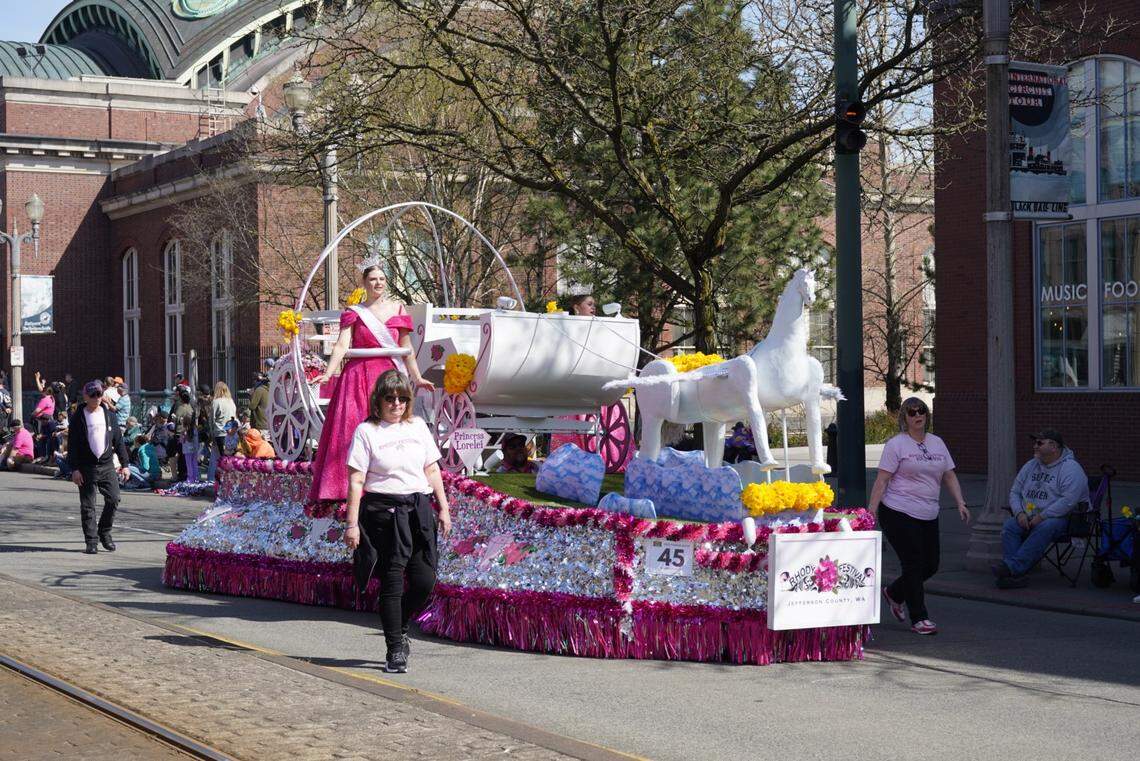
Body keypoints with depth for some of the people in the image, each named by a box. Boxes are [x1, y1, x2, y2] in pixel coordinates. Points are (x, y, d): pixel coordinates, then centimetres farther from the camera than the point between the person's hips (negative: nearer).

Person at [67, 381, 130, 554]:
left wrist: (124, 464, 7)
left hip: (107, 465, 3)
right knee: (87, 506, 0)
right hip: (87, 467, -3)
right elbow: (72, 444, -3)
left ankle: (104, 532, 14)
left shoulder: (108, 415, 10)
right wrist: (74, 469, -10)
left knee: (113, 499, -6)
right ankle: (92, 541, 7)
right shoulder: (78, 418, -1)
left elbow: (118, 440, 12)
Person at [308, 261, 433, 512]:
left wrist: (417, 378, 14)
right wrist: (328, 373, -19)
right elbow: (342, 345, -7)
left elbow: (406, 349, 14)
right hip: (359, 376, -2)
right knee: (350, 430, -8)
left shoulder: (397, 309, 10)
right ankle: (348, 489, -7)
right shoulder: (354, 312, 4)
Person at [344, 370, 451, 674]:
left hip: (419, 508, 4)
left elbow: (432, 470, 17)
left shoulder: (418, 426, 13)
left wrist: (443, 508, 11)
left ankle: (400, 628, 26)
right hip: (384, 510, -4)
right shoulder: (366, 431, -2)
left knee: (425, 581, -1)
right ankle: (395, 650, 8)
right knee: (392, 583, -2)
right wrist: (352, 524, -10)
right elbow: (356, 480, -6)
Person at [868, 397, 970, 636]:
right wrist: (872, 508, -16)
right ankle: (919, 619, 4)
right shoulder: (896, 444, -5)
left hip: (928, 517, 7)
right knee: (914, 564, -5)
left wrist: (960, 503, 5)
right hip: (899, 515, -7)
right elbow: (882, 479, -9)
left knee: (930, 565, 9)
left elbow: (949, 476, 16)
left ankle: (894, 593, 34)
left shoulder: (937, 443, 14)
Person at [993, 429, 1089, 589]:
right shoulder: (1030, 466, 17)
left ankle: (1012, 566, -46)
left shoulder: (1070, 468, -7)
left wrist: (1041, 517, -21)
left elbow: (1068, 501, -20)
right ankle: (1013, 575, -38)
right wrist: (1019, 513, -3)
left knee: (1044, 528, -39)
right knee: (1009, 526, -24)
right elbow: (1014, 492, 18)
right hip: (1027, 518, 6)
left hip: (1060, 518, -6)